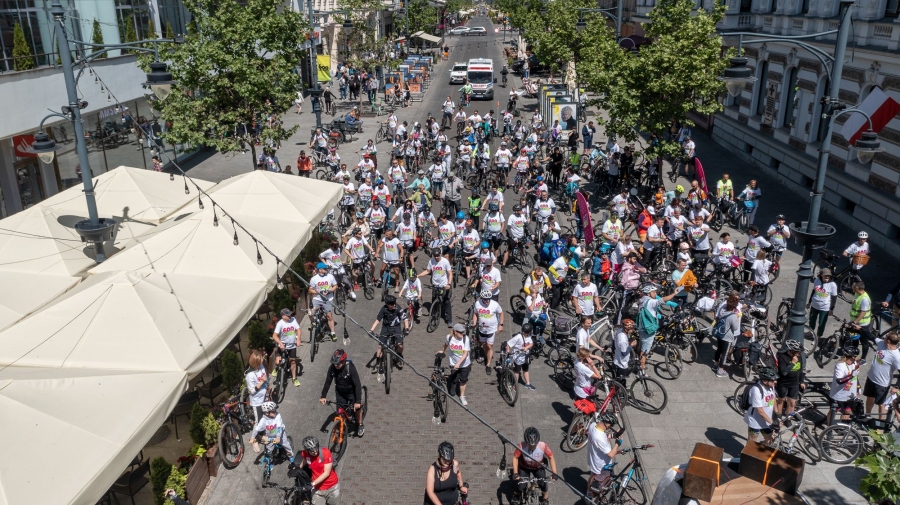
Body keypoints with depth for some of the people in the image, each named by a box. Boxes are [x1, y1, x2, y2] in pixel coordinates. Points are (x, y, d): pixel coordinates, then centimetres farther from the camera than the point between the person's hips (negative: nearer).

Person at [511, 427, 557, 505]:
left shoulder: (543, 446, -36)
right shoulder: (522, 446, -36)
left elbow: (551, 457, -19)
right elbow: (515, 457, -20)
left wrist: (554, 473, -23)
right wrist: (515, 473, -25)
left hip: (538, 467, 1)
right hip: (524, 467, -1)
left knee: (543, 484, -7)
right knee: (521, 486, -6)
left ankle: (545, 498, 30)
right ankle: (516, 496, 32)